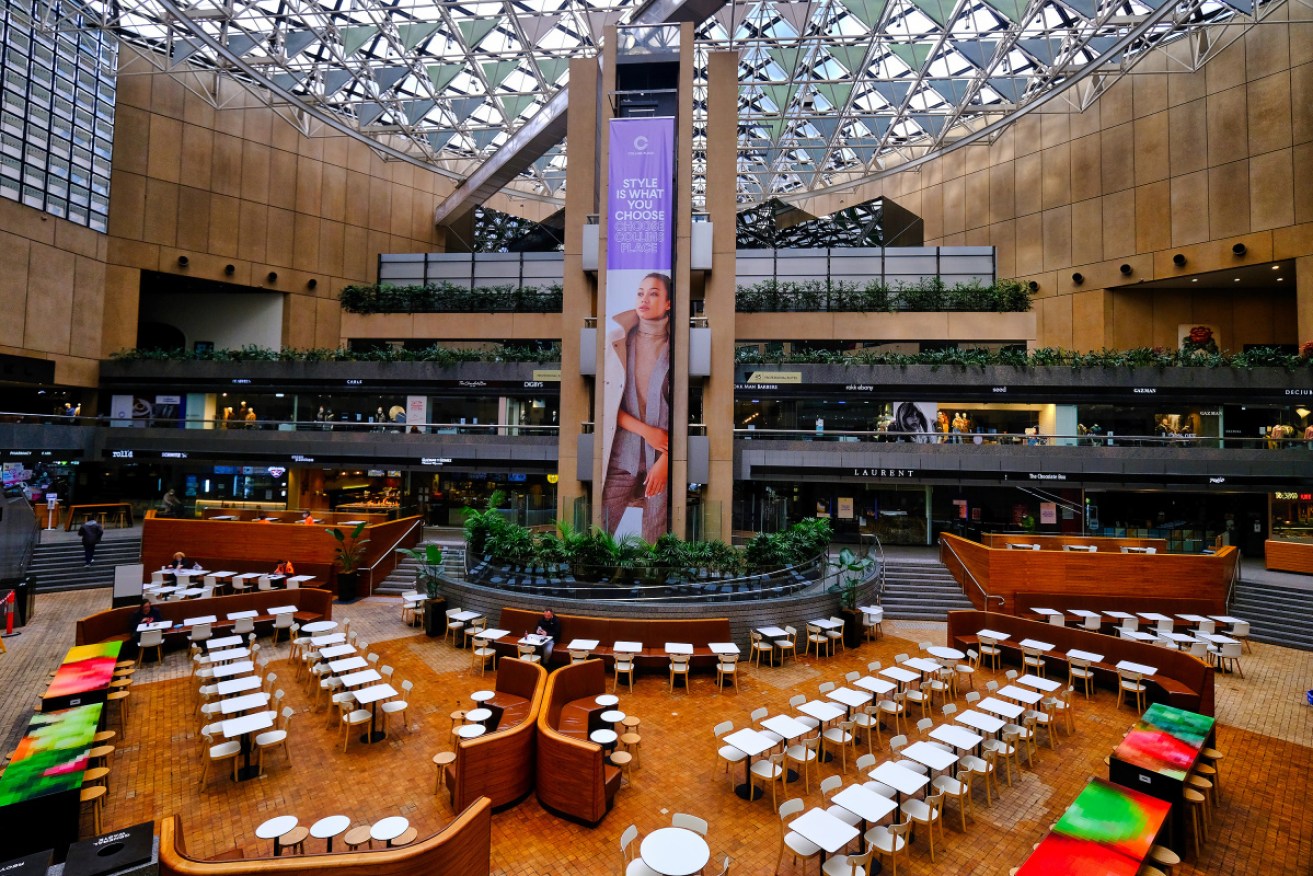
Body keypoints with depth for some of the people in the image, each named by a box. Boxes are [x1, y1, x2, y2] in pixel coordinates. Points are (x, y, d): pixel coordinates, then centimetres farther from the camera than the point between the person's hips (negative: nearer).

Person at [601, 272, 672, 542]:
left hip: (665, 456, -1)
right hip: (622, 455, 1)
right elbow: (607, 400, 3)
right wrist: (644, 430, -10)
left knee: (655, 536, 5)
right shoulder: (616, 341, 5)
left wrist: (665, 459, -9)